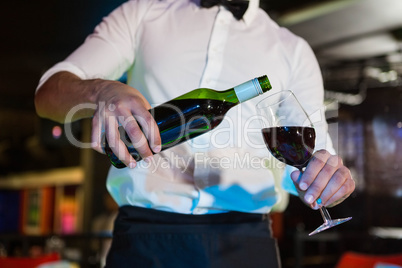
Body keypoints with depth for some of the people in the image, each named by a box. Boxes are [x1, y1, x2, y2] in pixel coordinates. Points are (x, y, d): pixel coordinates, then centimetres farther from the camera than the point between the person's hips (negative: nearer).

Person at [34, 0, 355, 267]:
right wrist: (100, 91, -22)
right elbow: (49, 91, 2)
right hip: (143, 240, 0)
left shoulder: (292, 50, 13)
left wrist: (328, 175, -17)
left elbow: (313, 152, 9)